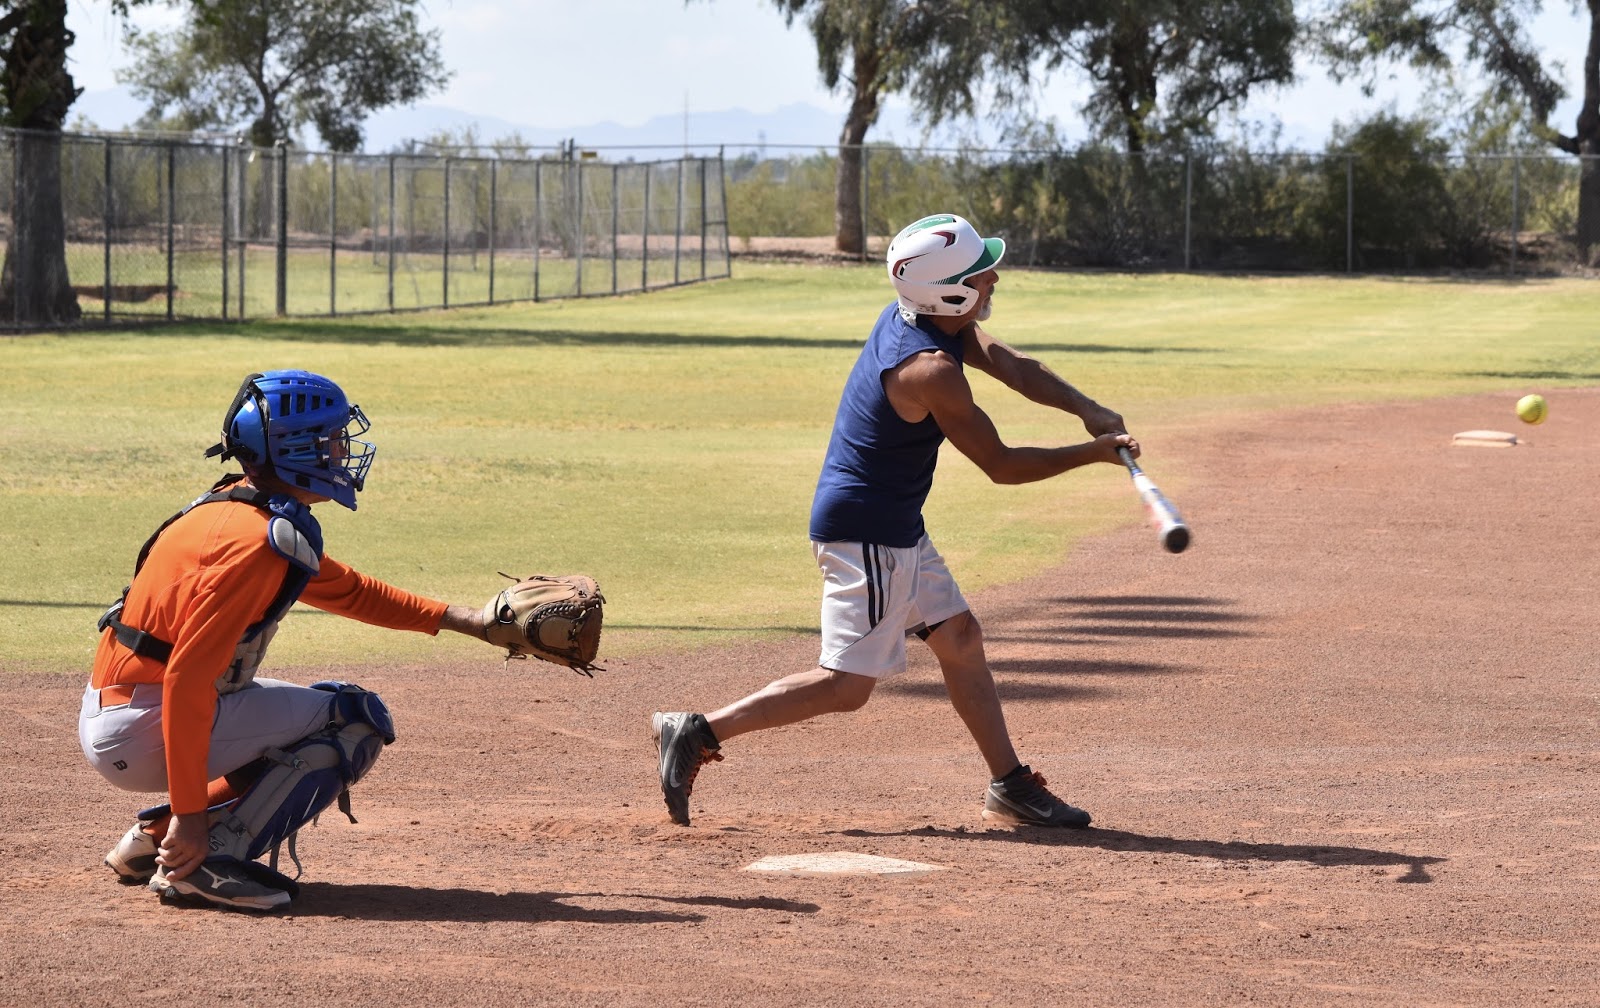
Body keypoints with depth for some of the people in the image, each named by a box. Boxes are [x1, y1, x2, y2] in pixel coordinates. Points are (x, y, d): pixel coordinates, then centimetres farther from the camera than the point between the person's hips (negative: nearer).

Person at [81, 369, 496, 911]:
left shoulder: (237, 509, 10)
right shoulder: (255, 542, -21)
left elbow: (347, 589, 24)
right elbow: (187, 680, -26)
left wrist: (461, 619, 19)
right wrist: (191, 813, -25)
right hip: (139, 730, -10)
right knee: (358, 719, -7)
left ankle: (155, 837, 16)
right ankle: (205, 860, -13)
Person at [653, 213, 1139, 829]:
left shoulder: (924, 314, 0)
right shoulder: (930, 368, -26)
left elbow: (1012, 367, 5)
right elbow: (1001, 465, -17)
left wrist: (1086, 409, -10)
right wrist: (1092, 454, -8)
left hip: (897, 530, 10)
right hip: (866, 532, -10)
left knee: (960, 639, 15)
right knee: (847, 686, -8)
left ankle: (1009, 787, 22)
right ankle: (699, 733, -7)